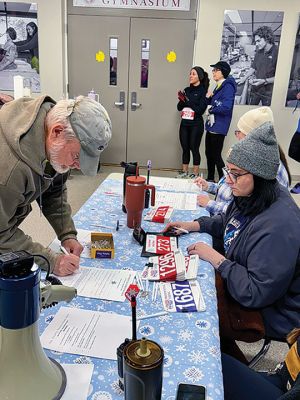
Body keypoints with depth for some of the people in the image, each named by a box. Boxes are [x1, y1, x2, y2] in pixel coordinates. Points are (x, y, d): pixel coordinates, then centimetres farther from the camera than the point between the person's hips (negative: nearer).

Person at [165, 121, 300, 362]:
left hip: (268, 312, -9)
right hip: (242, 278, 9)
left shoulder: (279, 225, -34)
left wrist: (215, 258, -25)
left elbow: (258, 293, -33)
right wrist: (192, 225, 1)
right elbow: (227, 223, 16)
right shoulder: (251, 198, -5)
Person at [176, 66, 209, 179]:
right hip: (184, 123, 6)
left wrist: (187, 101, -14)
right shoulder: (187, 90, 12)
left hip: (196, 124, -5)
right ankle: (184, 171, 20)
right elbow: (179, 107, 9)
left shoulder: (203, 91, -5)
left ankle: (195, 173, 9)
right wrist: (181, 101, -11)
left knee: (194, 148, -1)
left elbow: (200, 109, -13)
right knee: (185, 148, 10)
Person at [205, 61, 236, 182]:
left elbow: (226, 107, -25)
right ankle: (210, 179, 28)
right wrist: (209, 97, 1)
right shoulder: (218, 86, 14)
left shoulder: (228, 86, -13)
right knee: (209, 153, 15)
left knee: (216, 155, -6)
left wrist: (211, 109, -11)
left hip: (219, 127, -9)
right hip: (211, 125, 9)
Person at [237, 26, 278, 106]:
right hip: (255, 88, 6)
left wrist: (265, 81, -24)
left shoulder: (277, 53, -16)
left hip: (268, 91, -6)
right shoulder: (259, 52, 6)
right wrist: (244, 78, 9)